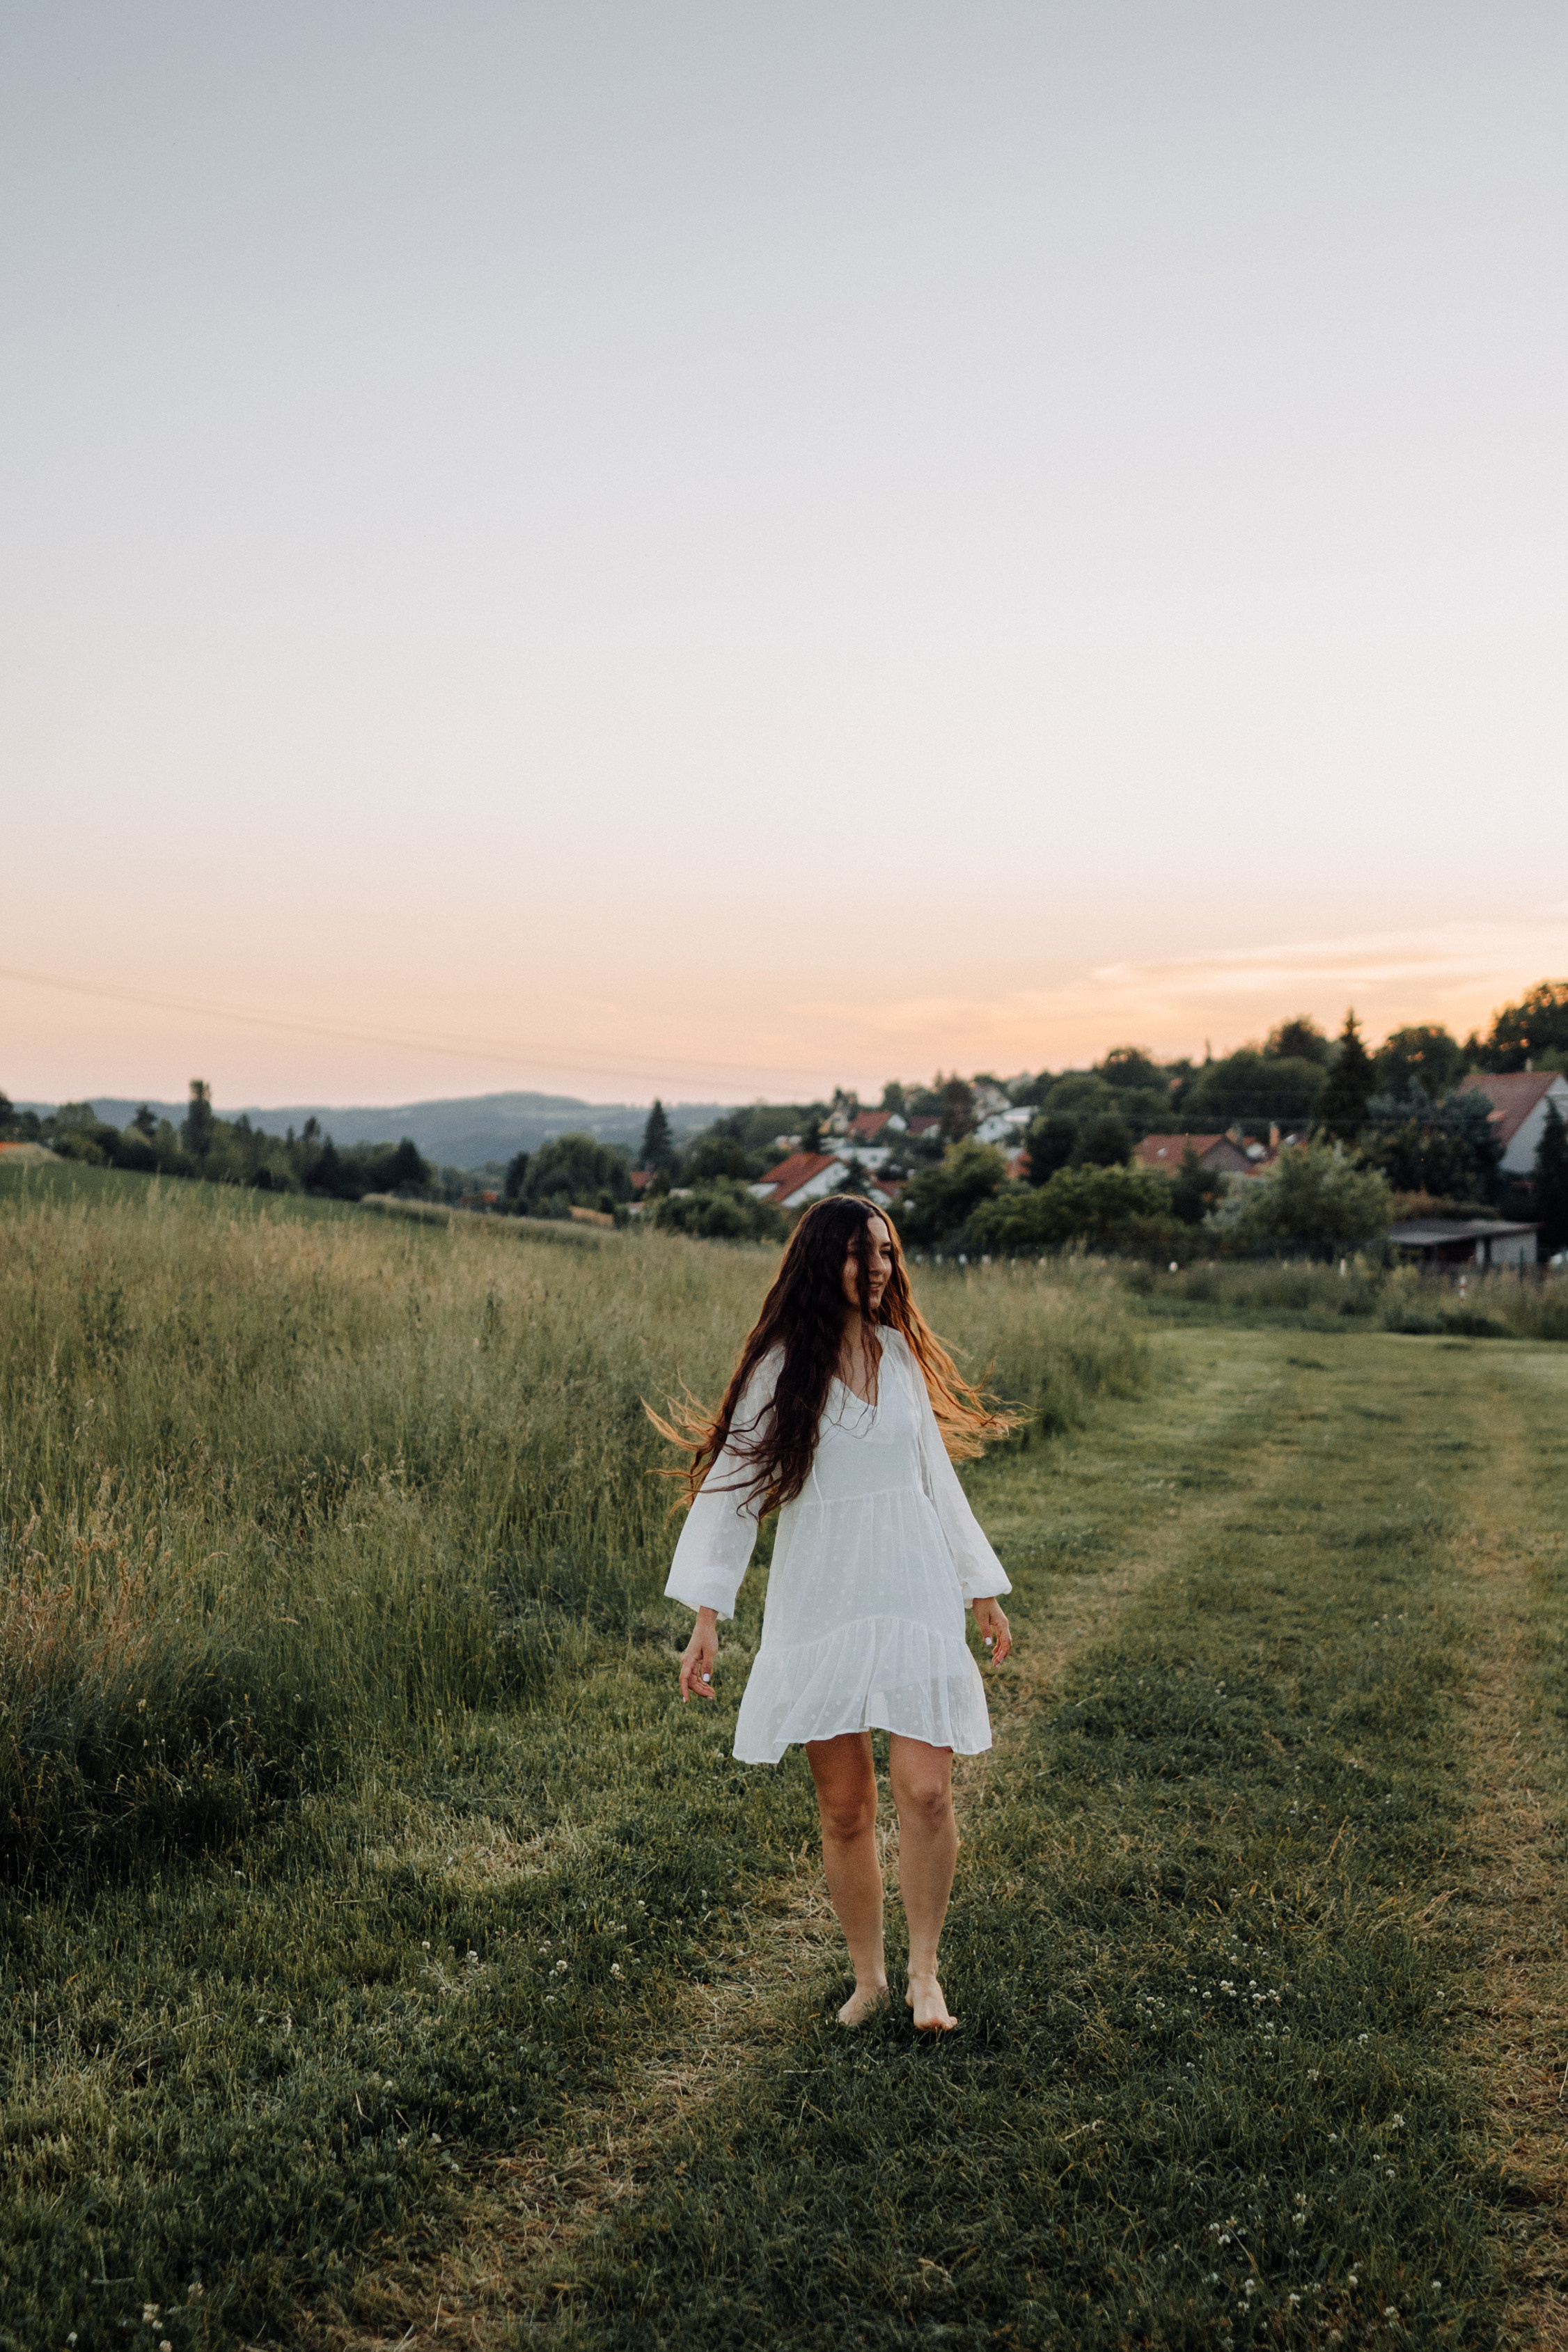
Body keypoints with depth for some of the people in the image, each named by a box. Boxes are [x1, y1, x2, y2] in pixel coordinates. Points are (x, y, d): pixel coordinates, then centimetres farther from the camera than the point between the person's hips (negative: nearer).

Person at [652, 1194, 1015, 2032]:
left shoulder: (899, 1351, 8)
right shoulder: (781, 1367, -5)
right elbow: (729, 1486, -6)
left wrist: (983, 1591, 19)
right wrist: (706, 1619, -14)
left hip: (914, 1593, 2)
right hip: (821, 1601, -2)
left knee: (924, 1791, -9)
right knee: (844, 1810, 6)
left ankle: (924, 1973, 9)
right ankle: (867, 1976, 24)